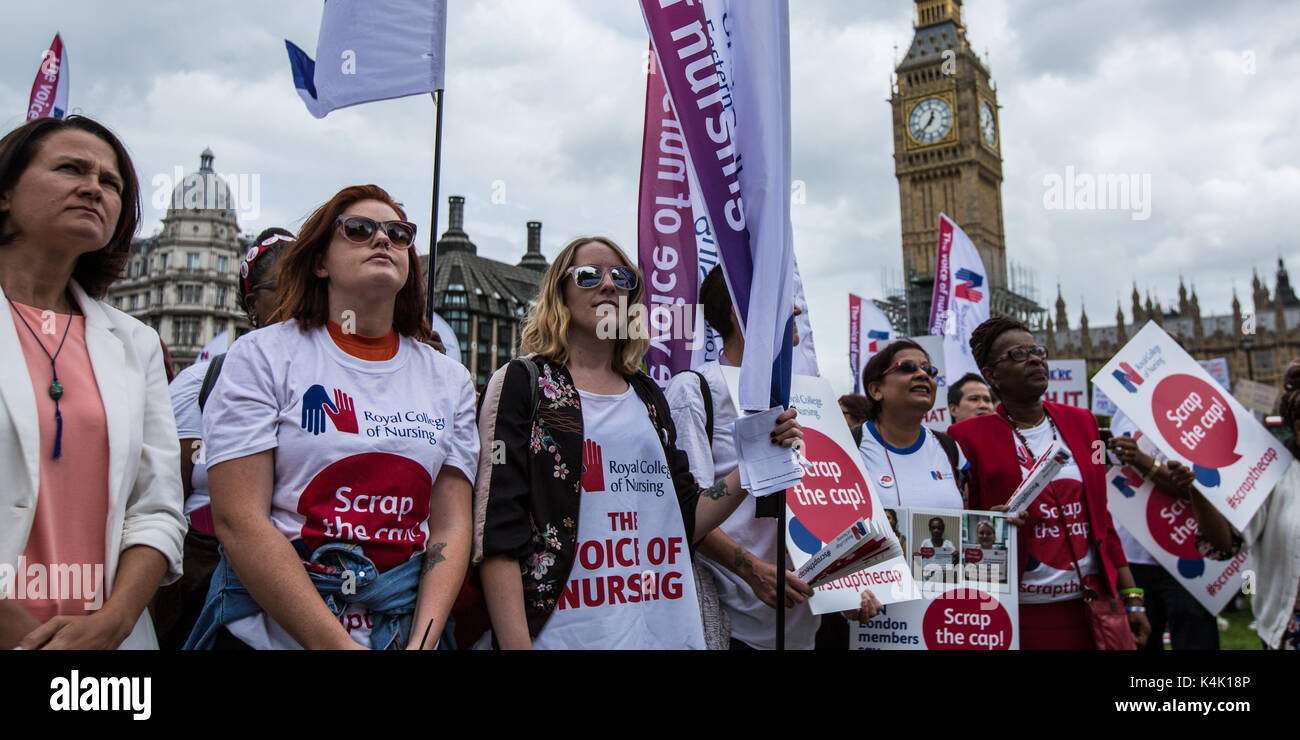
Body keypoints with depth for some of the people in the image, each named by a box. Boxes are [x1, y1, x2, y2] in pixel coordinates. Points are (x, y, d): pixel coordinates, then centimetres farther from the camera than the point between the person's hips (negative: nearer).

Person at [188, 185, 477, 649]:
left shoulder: (449, 380, 4)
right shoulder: (262, 355, -4)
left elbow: (452, 526, 0)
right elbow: (239, 522, -12)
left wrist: (423, 641, -14)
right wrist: (335, 643, -17)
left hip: (405, 629, 3)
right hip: (270, 630, -2)